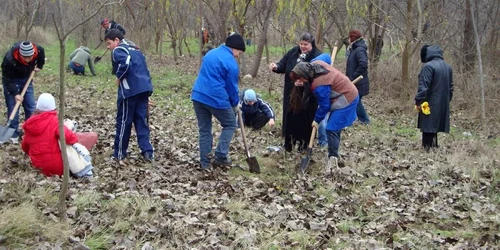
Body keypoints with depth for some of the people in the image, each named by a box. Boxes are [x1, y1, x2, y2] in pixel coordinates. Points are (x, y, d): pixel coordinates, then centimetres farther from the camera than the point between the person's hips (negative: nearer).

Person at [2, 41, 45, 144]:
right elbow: (8, 79, -27)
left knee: (31, 106, 5)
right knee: (12, 107, -6)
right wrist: (15, 93, -32)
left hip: (26, 78, 4)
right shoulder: (9, 60, -38)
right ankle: (13, 134, 5)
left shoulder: (38, 50, -27)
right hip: (12, 81, -4)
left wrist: (39, 66, 6)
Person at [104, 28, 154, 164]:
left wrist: (119, 77, -7)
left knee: (124, 122, 4)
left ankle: (120, 154, 13)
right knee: (142, 121, 11)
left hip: (130, 90, -7)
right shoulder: (135, 49, 23)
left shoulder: (118, 50, -1)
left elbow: (125, 63, -23)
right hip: (144, 88, 7)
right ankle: (147, 151, 2)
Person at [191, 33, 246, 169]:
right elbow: (232, 86, -4)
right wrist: (235, 104, 13)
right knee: (230, 124, 12)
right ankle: (220, 156, 6)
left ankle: (205, 162, 15)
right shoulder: (231, 62, -9)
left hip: (198, 95, 7)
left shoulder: (211, 53, 16)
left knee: (204, 129, 14)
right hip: (216, 98, -7)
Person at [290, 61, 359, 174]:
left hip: (346, 101, -10)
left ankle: (333, 159, -6)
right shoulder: (316, 64, -8)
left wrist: (317, 120, -4)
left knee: (331, 129, -11)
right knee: (335, 127, 17)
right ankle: (334, 155, 28)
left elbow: (324, 106, -20)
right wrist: (305, 84, -4)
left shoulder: (318, 86, -30)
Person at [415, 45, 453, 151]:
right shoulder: (448, 67, 12)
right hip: (442, 106, 8)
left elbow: (423, 86, -19)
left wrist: (418, 101, -14)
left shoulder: (428, 66, -14)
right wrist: (446, 101, 22)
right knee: (433, 131, 15)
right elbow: (450, 87, 17)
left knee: (428, 130, -4)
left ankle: (428, 147, -5)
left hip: (430, 105, -8)